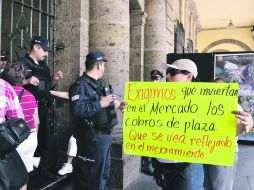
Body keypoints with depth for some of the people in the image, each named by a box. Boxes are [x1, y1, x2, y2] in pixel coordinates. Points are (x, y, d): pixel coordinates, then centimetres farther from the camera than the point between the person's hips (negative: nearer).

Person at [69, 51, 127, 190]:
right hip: (92, 137, -10)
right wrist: (100, 104, -28)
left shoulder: (98, 83, 14)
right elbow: (76, 110, -33)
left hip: (105, 134, 10)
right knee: (91, 177, 3)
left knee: (103, 173, 23)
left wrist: (117, 105, 19)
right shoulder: (80, 85, -18)